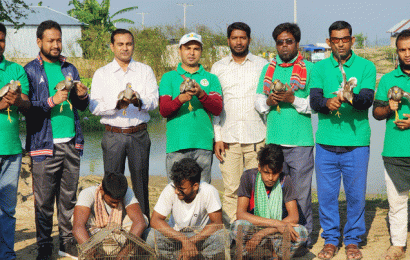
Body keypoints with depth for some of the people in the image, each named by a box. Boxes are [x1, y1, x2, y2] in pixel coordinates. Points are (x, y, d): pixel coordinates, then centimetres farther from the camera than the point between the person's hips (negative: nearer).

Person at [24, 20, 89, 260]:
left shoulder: (70, 69, 16)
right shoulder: (31, 71, 1)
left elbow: (82, 106, 19)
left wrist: (82, 96, -2)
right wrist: (52, 101, -19)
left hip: (72, 142, 4)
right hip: (45, 144, -4)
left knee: (69, 196, 8)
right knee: (44, 200, -2)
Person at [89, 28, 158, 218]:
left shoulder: (145, 71, 10)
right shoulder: (101, 74, 8)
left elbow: (154, 101, -1)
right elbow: (94, 107, -3)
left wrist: (139, 102, -22)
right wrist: (116, 105, -20)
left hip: (139, 134, 1)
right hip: (113, 135, -1)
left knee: (141, 182, 3)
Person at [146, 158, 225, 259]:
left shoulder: (209, 191, -22)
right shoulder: (170, 190, -19)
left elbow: (217, 224, -21)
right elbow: (155, 220, -23)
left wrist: (191, 241, -32)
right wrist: (184, 239, -34)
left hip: (202, 235, -1)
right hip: (176, 234, 1)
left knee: (222, 236, -34)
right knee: (153, 235, -30)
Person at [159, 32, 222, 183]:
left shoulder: (210, 79, 15)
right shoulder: (169, 78, 13)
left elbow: (218, 109, 0)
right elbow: (163, 110, 0)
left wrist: (201, 94, -17)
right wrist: (180, 99, -20)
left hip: (203, 143, 1)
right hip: (177, 143, -1)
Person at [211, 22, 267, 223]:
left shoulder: (262, 65, 10)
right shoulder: (218, 68, 12)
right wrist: (217, 137, 0)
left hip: (257, 138, 0)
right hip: (228, 138, 0)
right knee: (231, 190, -2)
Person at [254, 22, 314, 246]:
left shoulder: (309, 69, 3)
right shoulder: (268, 69, 16)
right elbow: (258, 102, 16)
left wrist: (292, 99, -16)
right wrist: (268, 101, -5)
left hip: (300, 141, -4)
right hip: (274, 140, 4)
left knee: (301, 191, -2)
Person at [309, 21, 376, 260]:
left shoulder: (366, 67, 3)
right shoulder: (320, 68, 8)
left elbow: (368, 99, -11)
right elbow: (314, 99, -4)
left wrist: (352, 98, -33)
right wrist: (327, 102, -26)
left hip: (356, 142, -1)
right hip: (326, 142, 1)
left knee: (356, 193, 4)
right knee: (326, 193, 6)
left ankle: (353, 240, 20)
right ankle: (331, 239, 21)